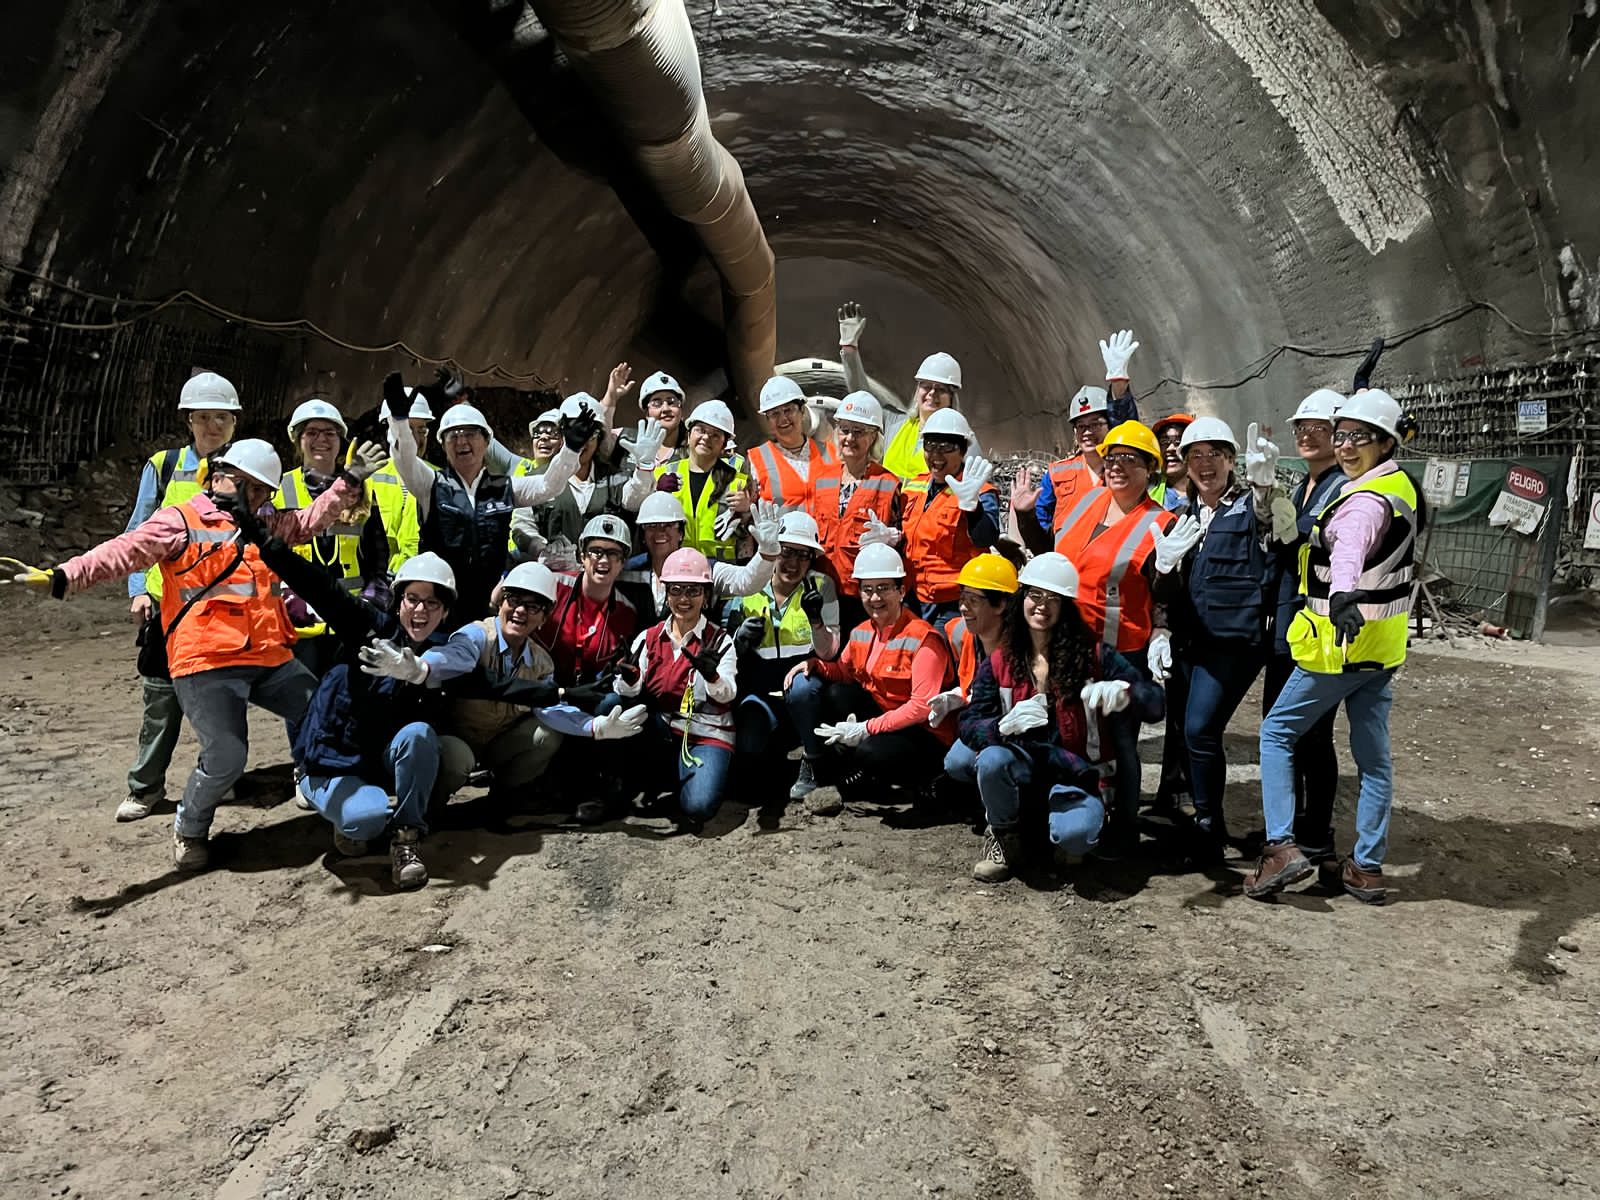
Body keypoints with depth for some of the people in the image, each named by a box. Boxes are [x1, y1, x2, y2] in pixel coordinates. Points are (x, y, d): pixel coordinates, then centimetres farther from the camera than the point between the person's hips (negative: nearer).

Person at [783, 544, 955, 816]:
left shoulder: (924, 638, -16)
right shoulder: (861, 632, 6)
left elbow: (923, 706, -22)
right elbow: (844, 672, 19)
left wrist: (866, 729, -25)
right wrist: (815, 665, -3)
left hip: (922, 734, -6)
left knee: (872, 752, -40)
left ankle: (842, 780, -3)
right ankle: (824, 776, -11)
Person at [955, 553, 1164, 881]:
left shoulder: (1091, 654, -4)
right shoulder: (999, 661, -1)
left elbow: (1155, 704, -8)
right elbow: (968, 725, -7)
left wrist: (1122, 691, -33)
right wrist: (1005, 725, -31)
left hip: (1074, 768, -1)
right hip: (1022, 760, 1)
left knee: (1076, 835, -32)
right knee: (991, 760, -34)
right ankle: (1004, 836, -2)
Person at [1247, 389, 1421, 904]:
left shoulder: (1366, 501, -21)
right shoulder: (1401, 486, 9)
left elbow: (1350, 550, -44)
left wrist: (1344, 595, -63)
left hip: (1342, 643, -9)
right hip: (1382, 644, 9)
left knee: (1277, 732, 4)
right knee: (1373, 754, 12)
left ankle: (1281, 846, -2)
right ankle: (1368, 867, 20)